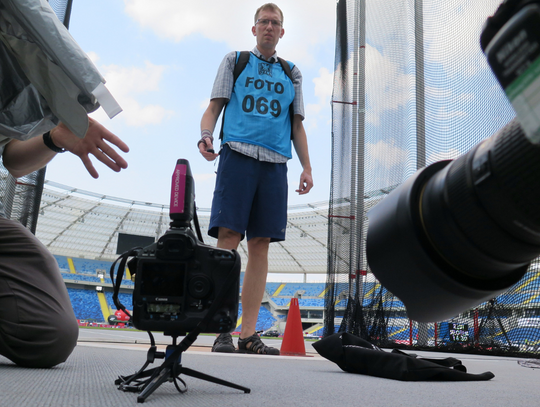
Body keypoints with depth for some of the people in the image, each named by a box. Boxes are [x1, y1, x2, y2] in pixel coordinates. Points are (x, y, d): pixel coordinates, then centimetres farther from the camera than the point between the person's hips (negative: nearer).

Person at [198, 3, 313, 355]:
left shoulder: (292, 73, 24)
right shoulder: (235, 61, 18)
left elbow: (297, 125, 21)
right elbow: (214, 107, 10)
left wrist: (307, 168, 8)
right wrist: (206, 135, -11)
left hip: (275, 163, 3)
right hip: (238, 154, -2)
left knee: (261, 244, -3)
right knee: (228, 238, -13)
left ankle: (249, 334, -1)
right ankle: (222, 330, -9)